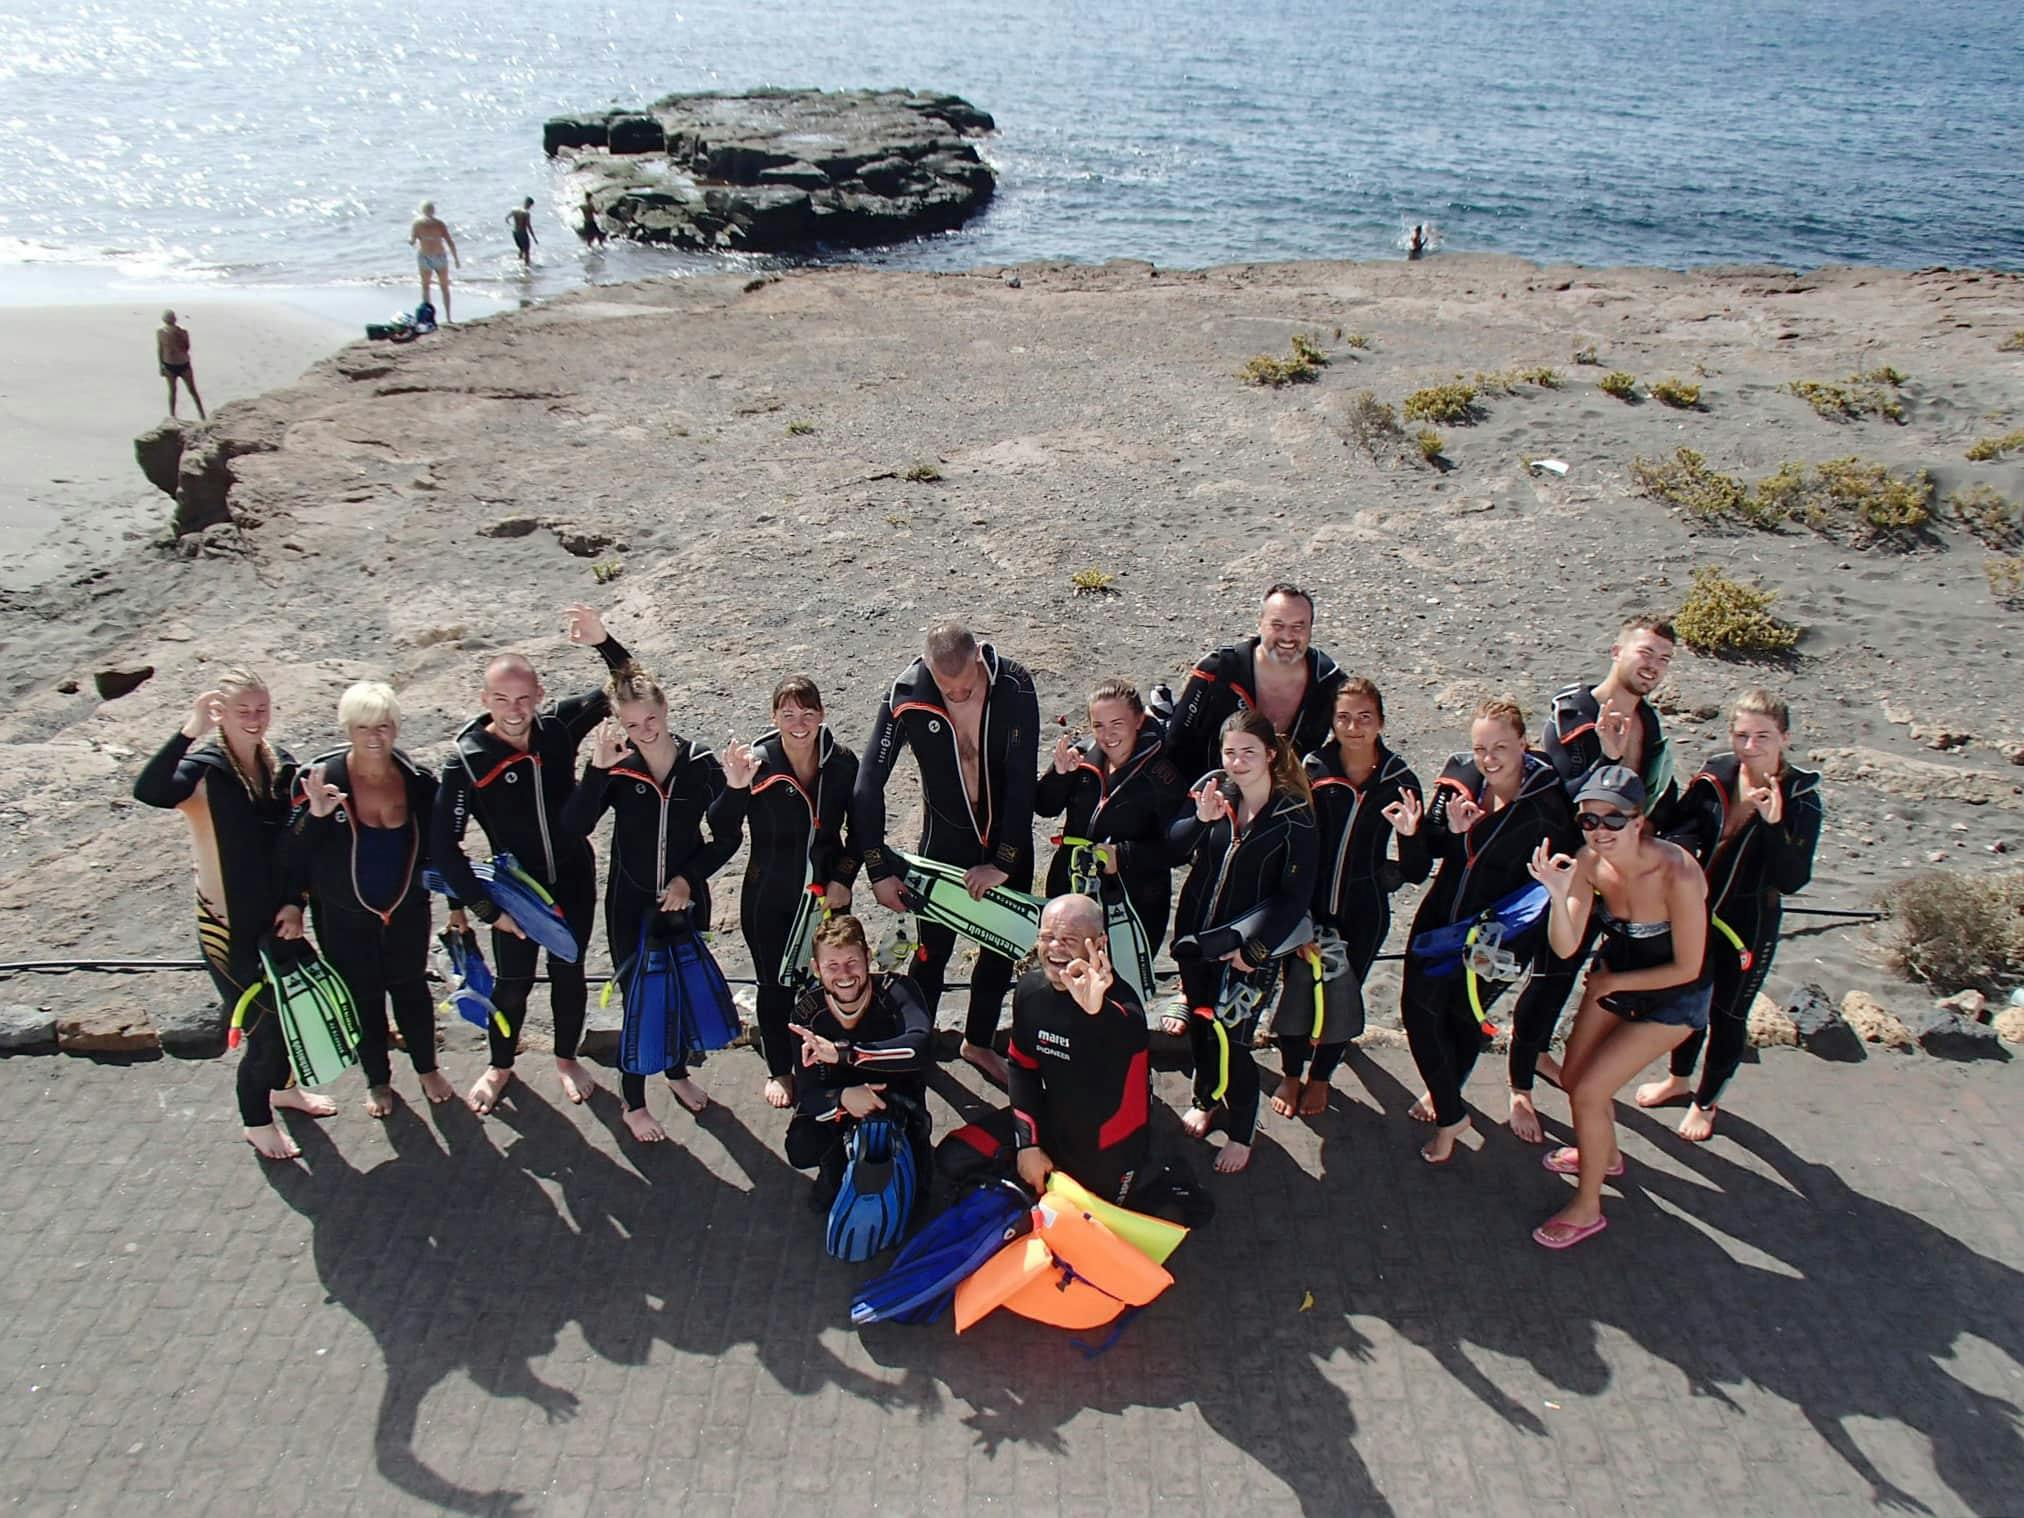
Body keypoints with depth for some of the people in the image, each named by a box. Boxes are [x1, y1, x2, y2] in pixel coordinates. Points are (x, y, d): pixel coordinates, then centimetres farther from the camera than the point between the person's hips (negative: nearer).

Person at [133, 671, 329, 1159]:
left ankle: (282, 1087, 48)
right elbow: (149, 791, -41)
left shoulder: (282, 767, -1)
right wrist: (189, 731, -47)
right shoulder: (205, 769, -18)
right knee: (265, 1024, 4)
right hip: (229, 926, -5)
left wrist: (295, 903, -4)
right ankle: (256, 1121, 28)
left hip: (277, 915, 5)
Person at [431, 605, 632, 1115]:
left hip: (574, 880, 2)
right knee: (512, 981, 11)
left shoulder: (558, 727, -13)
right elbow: (443, 844, -18)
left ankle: (567, 1058, 38)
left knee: (568, 971, 16)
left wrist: (603, 642, -27)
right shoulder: (467, 760, -20)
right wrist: (487, 909, -19)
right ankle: (500, 1066, 37)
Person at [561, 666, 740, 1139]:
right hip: (630, 904, -2)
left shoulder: (701, 764, -11)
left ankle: (678, 1072, 46)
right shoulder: (617, 768, -14)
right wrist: (597, 769, -36)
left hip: (686, 901, 2)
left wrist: (688, 878, -14)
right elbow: (573, 828, -27)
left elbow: (727, 838, -4)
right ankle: (634, 1104, 24)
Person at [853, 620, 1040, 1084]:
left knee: (1003, 947, 15)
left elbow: (1022, 779, -21)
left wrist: (1003, 862, -21)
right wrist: (879, 870, -19)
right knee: (934, 948, 7)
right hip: (946, 839, -1)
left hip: (1009, 840, 2)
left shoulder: (1014, 686, -23)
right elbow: (869, 785, -18)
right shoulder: (907, 697, -23)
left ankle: (978, 1042, 37)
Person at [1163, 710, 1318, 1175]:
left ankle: (1241, 1132, 18)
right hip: (1195, 932, 4)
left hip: (1247, 943, -4)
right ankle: (1207, 1098, 43)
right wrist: (1199, 819, -23)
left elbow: (1296, 895, -11)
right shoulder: (1213, 790, -5)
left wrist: (1255, 948, -16)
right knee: (1200, 1022, 18)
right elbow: (1174, 851, -4)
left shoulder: (1294, 816, -14)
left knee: (1229, 1035, -3)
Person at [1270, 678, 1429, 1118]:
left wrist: (1410, 832, -27)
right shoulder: (1311, 771, -8)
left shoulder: (1399, 780, -7)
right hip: (1307, 903, 0)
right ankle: (1291, 1074, 34)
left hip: (1363, 910, 0)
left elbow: (1417, 871, -8)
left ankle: (1320, 1076, 38)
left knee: (1343, 995, 12)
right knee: (1296, 987, 7)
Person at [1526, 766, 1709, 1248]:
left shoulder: (1676, 874, -34)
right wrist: (1558, 895, -37)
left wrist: (1612, 983, -12)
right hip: (1614, 977, 6)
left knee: (1589, 1091, -7)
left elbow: (1687, 968, -23)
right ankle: (1606, 1154, 48)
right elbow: (1565, 946, -19)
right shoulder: (1590, 862, -19)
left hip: (1672, 999, -6)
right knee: (1572, 1078, 15)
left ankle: (1587, 1208, 15)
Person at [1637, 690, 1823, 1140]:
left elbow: (1793, 880, -23)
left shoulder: (1799, 796, -18)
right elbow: (1676, 835, -8)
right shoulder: (1714, 777, -11)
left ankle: (1706, 1102, 37)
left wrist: (1774, 824, -36)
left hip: (1750, 923, -3)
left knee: (1728, 1015, 13)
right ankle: (1679, 1079, 48)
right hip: (1697, 912, 3)